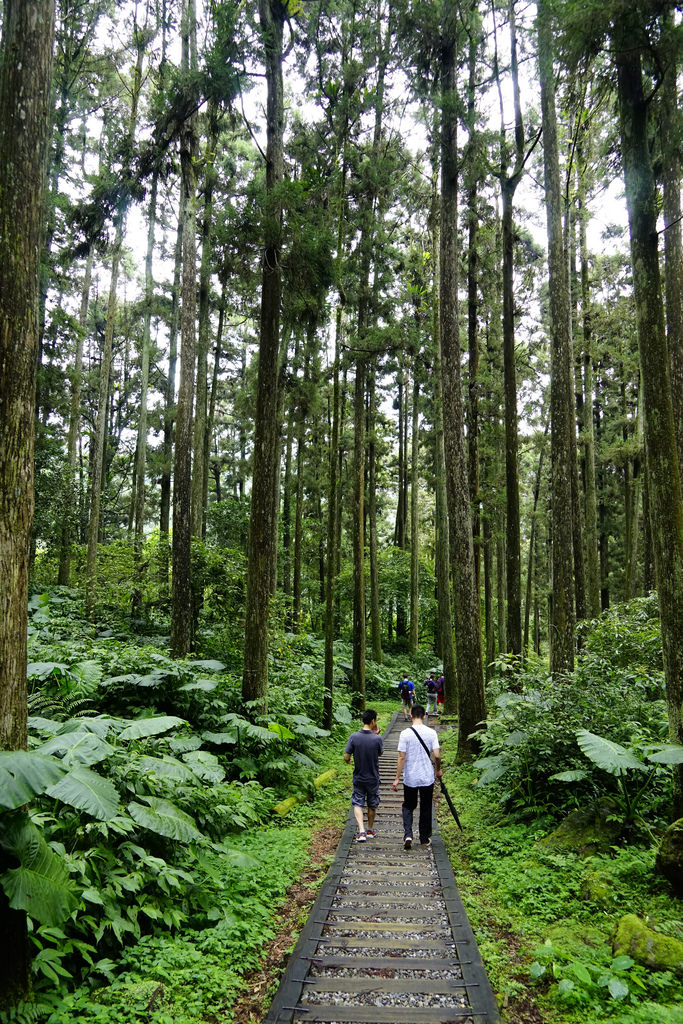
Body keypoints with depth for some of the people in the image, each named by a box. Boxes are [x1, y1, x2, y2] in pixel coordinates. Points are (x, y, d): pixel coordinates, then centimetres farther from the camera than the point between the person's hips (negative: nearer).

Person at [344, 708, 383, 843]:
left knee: (357, 803, 7)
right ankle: (370, 830, 32)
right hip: (373, 779, 0)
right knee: (372, 804, 18)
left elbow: (346, 757, -11)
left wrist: (348, 761, 12)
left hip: (358, 778, 0)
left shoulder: (354, 737, -14)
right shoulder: (377, 738, -17)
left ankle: (361, 831, -10)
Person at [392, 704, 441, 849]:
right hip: (427, 777, 1)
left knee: (408, 806, 15)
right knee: (425, 808, 15)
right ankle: (425, 839, 24)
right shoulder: (431, 732, -7)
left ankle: (408, 835, -3)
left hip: (410, 778, -1)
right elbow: (437, 755, -8)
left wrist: (397, 778, -4)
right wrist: (438, 770, 11)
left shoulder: (405, 734, -9)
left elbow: (402, 757, -10)